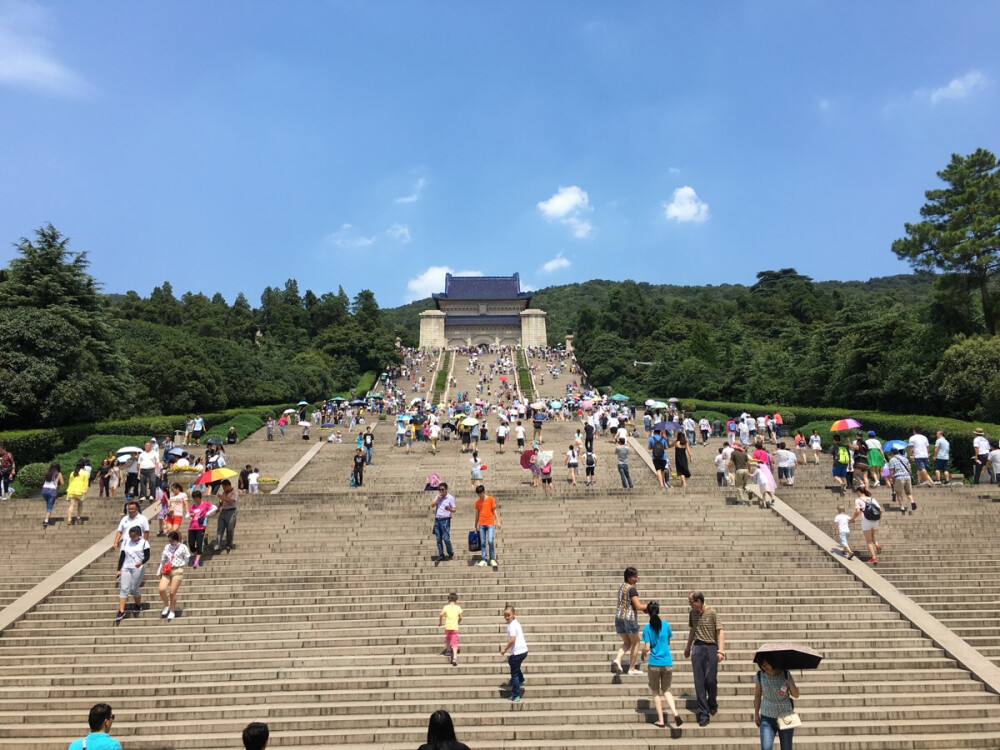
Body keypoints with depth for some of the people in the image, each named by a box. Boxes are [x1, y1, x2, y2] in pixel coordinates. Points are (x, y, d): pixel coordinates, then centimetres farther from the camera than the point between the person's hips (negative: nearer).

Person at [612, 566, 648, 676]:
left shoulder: (621, 586, 9)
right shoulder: (631, 589, -16)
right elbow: (638, 606, -17)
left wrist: (643, 608, 16)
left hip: (619, 616, 7)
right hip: (630, 618, -7)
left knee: (626, 643, 19)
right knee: (635, 643, 13)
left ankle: (617, 659, -6)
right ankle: (632, 669, 16)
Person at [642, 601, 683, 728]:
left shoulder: (647, 628, -9)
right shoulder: (665, 625, -1)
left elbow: (647, 648, -11)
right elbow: (668, 642, 11)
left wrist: (643, 652, 9)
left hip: (654, 664, -2)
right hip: (667, 663, 3)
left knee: (656, 692, 13)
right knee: (666, 690, 17)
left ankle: (660, 720, 14)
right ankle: (675, 714, -3)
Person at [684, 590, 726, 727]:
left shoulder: (712, 613, -9)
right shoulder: (692, 613, 7)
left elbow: (720, 632, -9)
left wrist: (721, 650, -18)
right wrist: (688, 647, 29)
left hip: (711, 647, -4)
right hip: (697, 648, 4)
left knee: (711, 680, -3)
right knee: (699, 681, 0)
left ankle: (712, 704, 27)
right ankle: (703, 713, 5)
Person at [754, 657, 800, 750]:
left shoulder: (786, 674, -8)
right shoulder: (760, 676, -7)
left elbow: (796, 695, -2)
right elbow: (757, 695, 3)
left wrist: (791, 684, -22)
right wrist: (756, 714, 0)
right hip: (767, 718, 0)